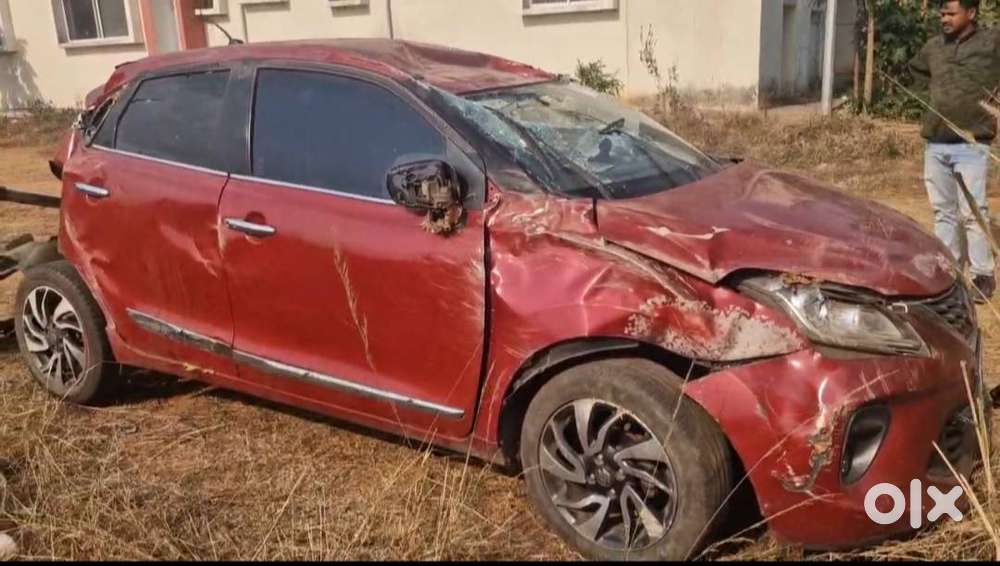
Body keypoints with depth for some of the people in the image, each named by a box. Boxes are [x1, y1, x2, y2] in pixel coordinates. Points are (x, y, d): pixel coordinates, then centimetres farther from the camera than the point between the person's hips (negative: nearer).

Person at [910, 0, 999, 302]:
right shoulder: (934, 46, 9)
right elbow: (916, 70, 28)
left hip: (971, 145, -5)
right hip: (935, 143, 5)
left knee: (973, 212, -6)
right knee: (943, 211, 11)